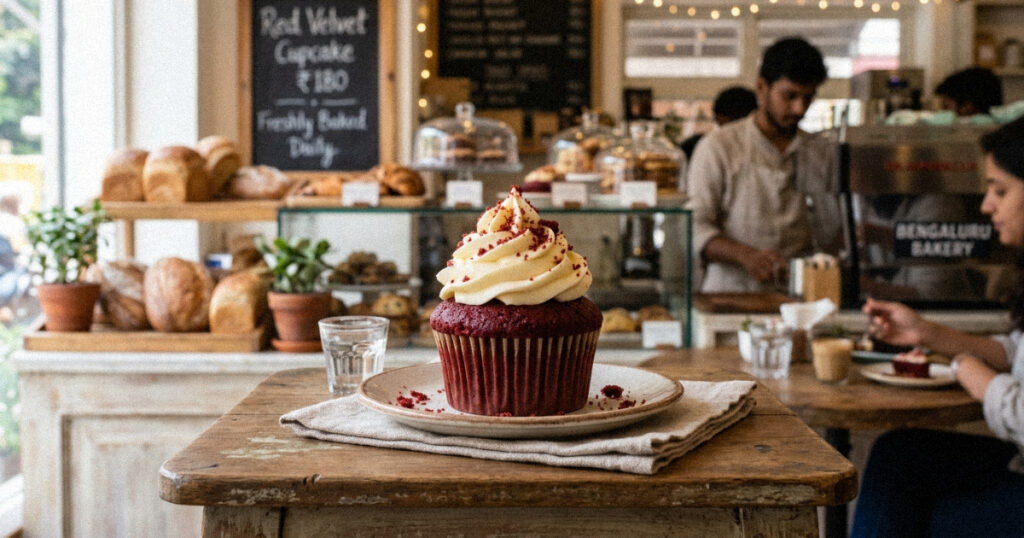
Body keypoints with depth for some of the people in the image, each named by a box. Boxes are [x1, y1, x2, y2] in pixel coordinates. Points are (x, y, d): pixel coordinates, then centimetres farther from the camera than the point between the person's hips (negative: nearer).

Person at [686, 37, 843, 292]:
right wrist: (744, 254, -20)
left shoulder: (823, 152, 15)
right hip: (729, 293, -3)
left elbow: (830, 240, 12)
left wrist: (815, 191, -5)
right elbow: (695, 228, -4)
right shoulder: (719, 146, 4)